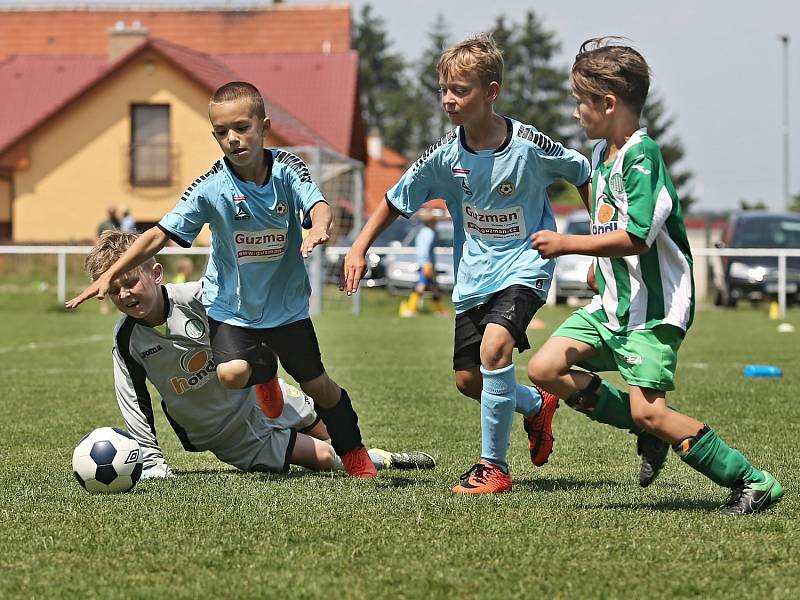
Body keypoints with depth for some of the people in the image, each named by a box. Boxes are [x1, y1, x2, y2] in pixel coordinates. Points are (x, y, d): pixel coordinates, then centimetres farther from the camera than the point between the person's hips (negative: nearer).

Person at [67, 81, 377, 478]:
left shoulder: (286, 169, -15)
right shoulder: (212, 186, -17)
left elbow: (317, 205, -32)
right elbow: (161, 234, -15)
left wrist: (318, 228, -57)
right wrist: (110, 275, -20)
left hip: (287, 304, 1)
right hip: (231, 305, -1)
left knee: (318, 386, 8)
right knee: (231, 374, -24)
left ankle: (354, 454, 34)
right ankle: (265, 371, 15)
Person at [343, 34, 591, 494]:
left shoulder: (529, 145, -18)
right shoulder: (446, 155, -9)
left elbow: (583, 175, 0)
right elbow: (397, 200, 5)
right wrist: (360, 249, -1)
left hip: (524, 265, -5)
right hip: (474, 274, 5)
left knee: (495, 344, -29)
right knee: (468, 380, 5)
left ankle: (494, 465, -16)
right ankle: (537, 405, 38)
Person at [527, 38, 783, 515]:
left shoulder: (642, 156, -19)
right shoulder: (603, 152, 11)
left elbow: (636, 238, -27)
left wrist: (568, 245, -21)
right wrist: (599, 263, 27)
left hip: (653, 309, -9)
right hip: (612, 303, 9)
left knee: (648, 409, -17)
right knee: (545, 370, 1)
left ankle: (754, 483, -7)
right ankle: (652, 433, 11)